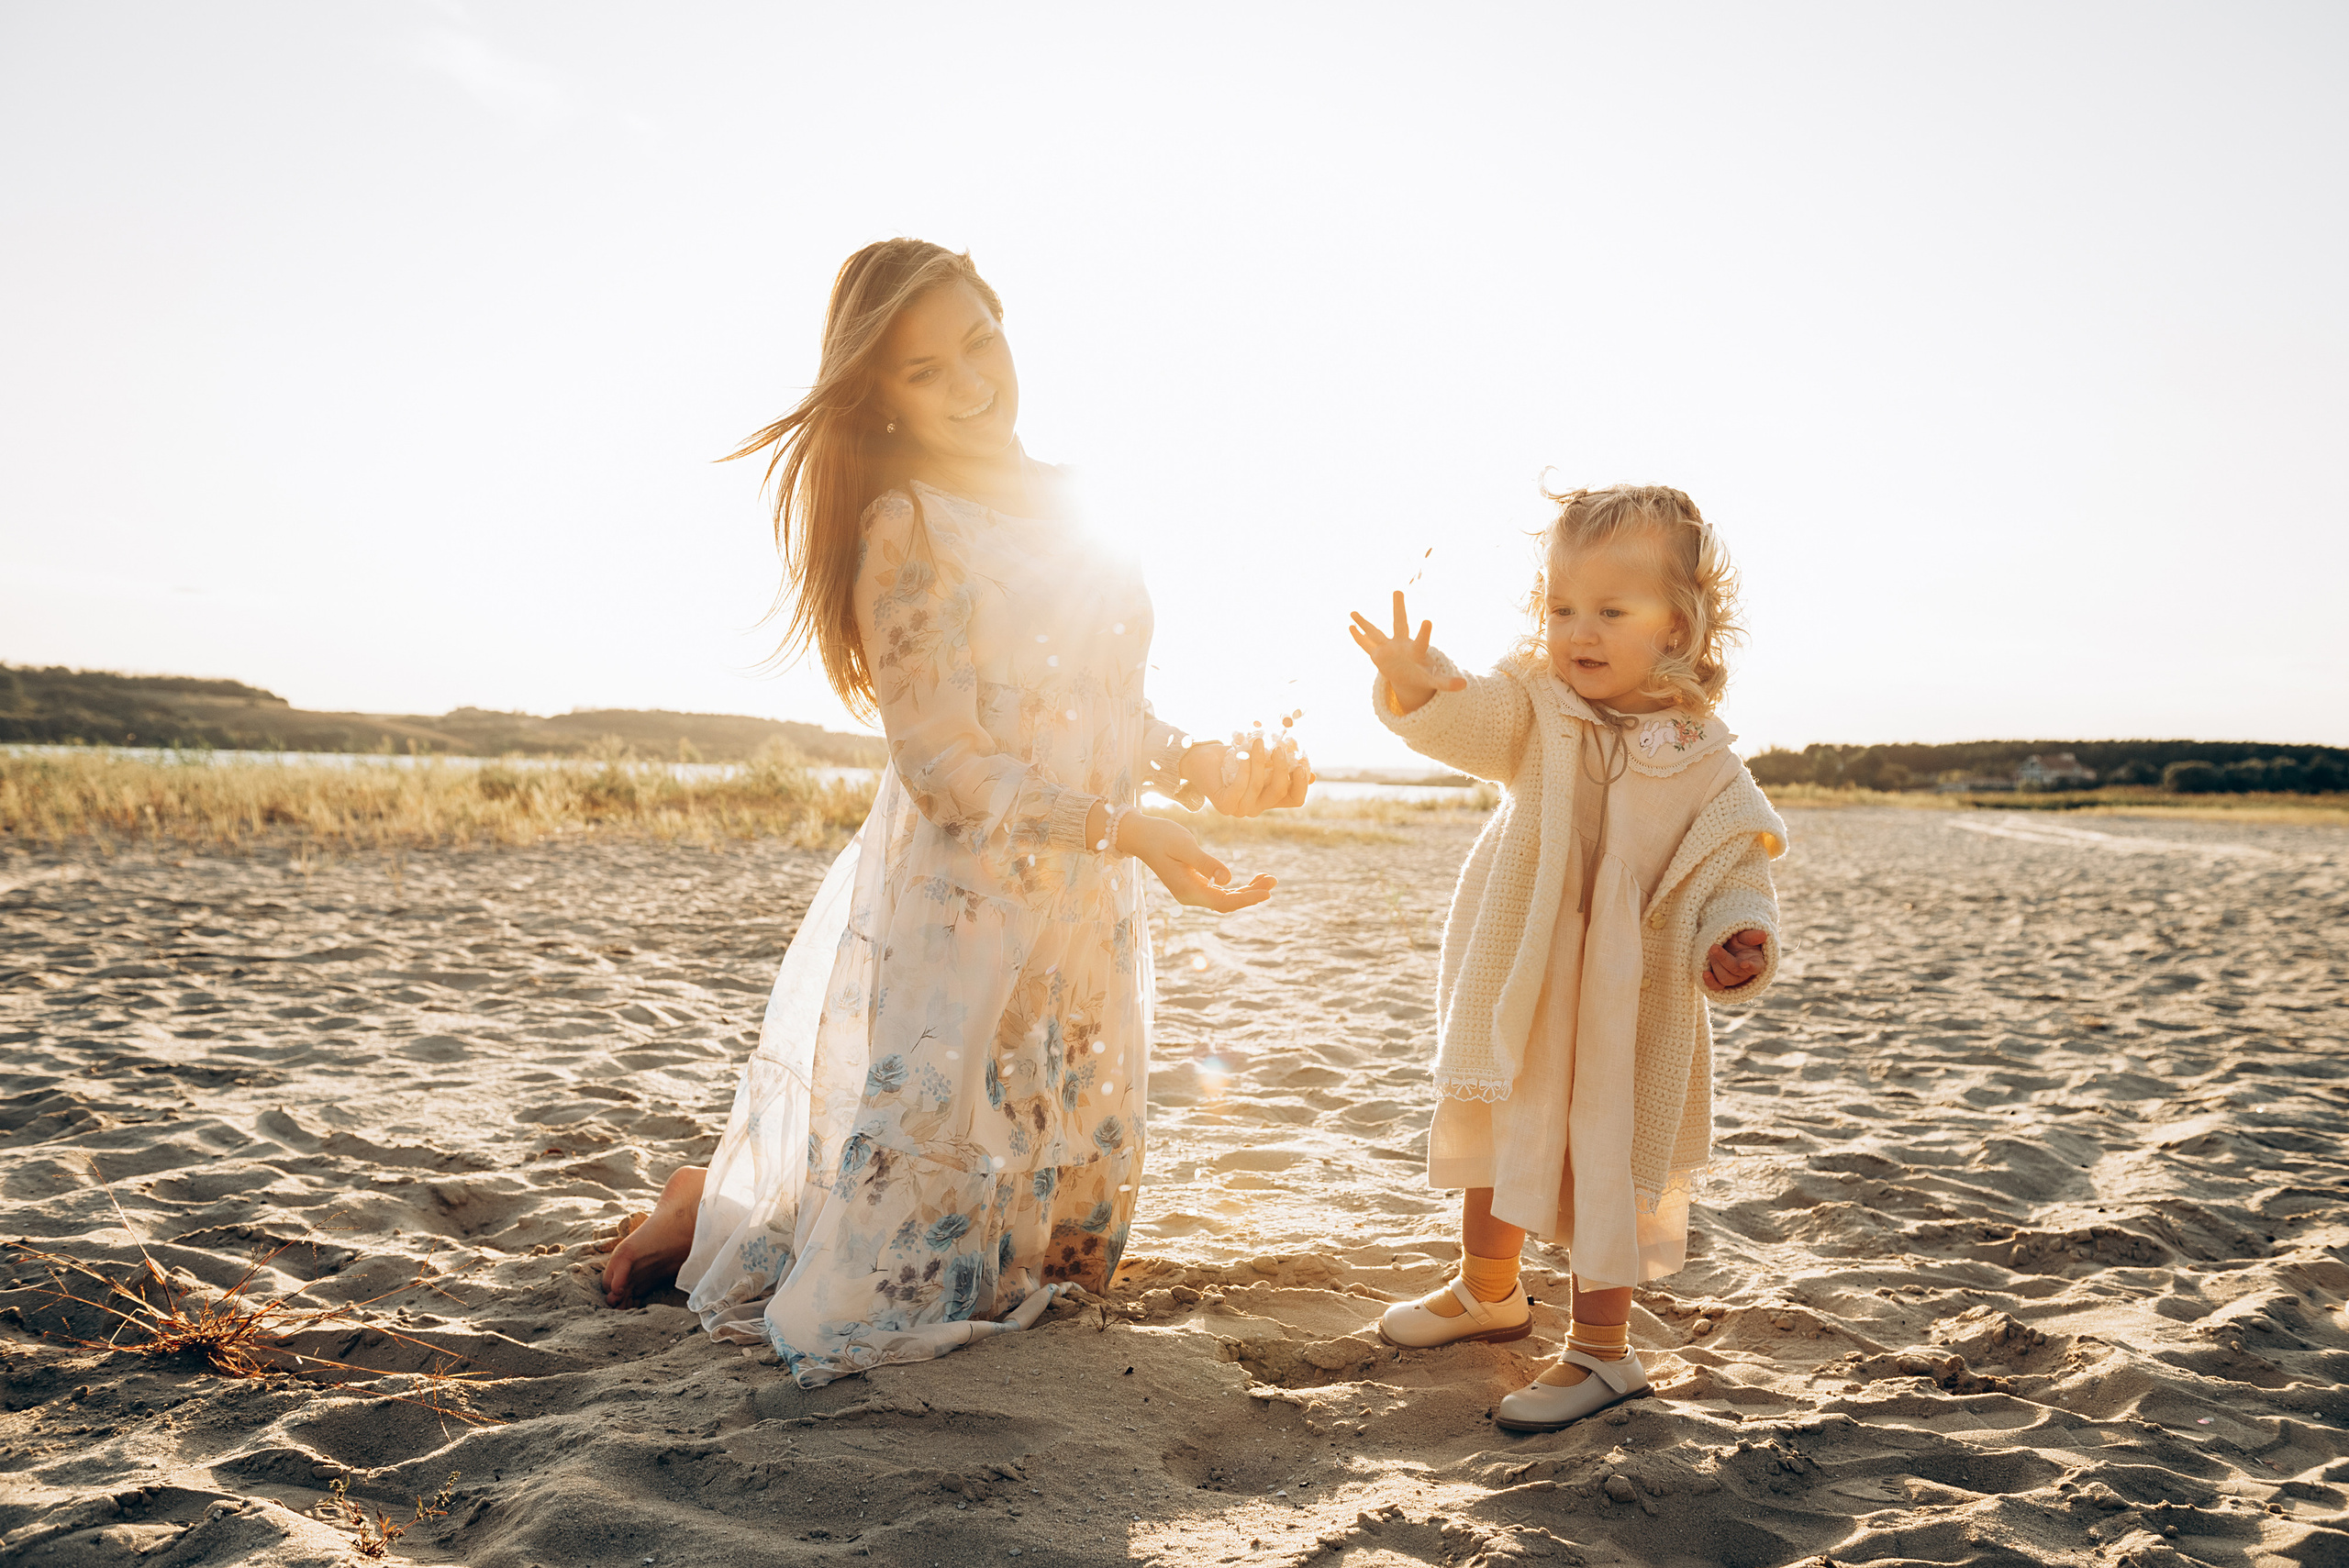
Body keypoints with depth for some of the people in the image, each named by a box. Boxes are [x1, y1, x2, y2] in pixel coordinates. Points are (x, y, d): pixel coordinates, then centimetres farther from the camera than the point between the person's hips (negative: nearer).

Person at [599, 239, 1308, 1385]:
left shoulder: (1058, 504, 11)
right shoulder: (907, 529, -11)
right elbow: (944, 763, -17)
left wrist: (1207, 770, -1)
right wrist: (1130, 829, -22)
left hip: (1085, 918, 8)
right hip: (958, 913, -7)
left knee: (1070, 1256, 19)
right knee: (915, 1281, 2)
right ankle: (715, 1214, 29)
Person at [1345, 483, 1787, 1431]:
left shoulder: (1702, 763, -11)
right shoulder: (1531, 704, -8)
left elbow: (1736, 866, -5)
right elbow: (1469, 723, -28)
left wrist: (1738, 938, -26)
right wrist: (1419, 687, -50)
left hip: (1626, 1007, -4)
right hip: (1518, 992, 4)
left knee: (1604, 1158, 3)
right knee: (1497, 1134, 21)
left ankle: (1600, 1349, 22)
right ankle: (1488, 1290, 45)